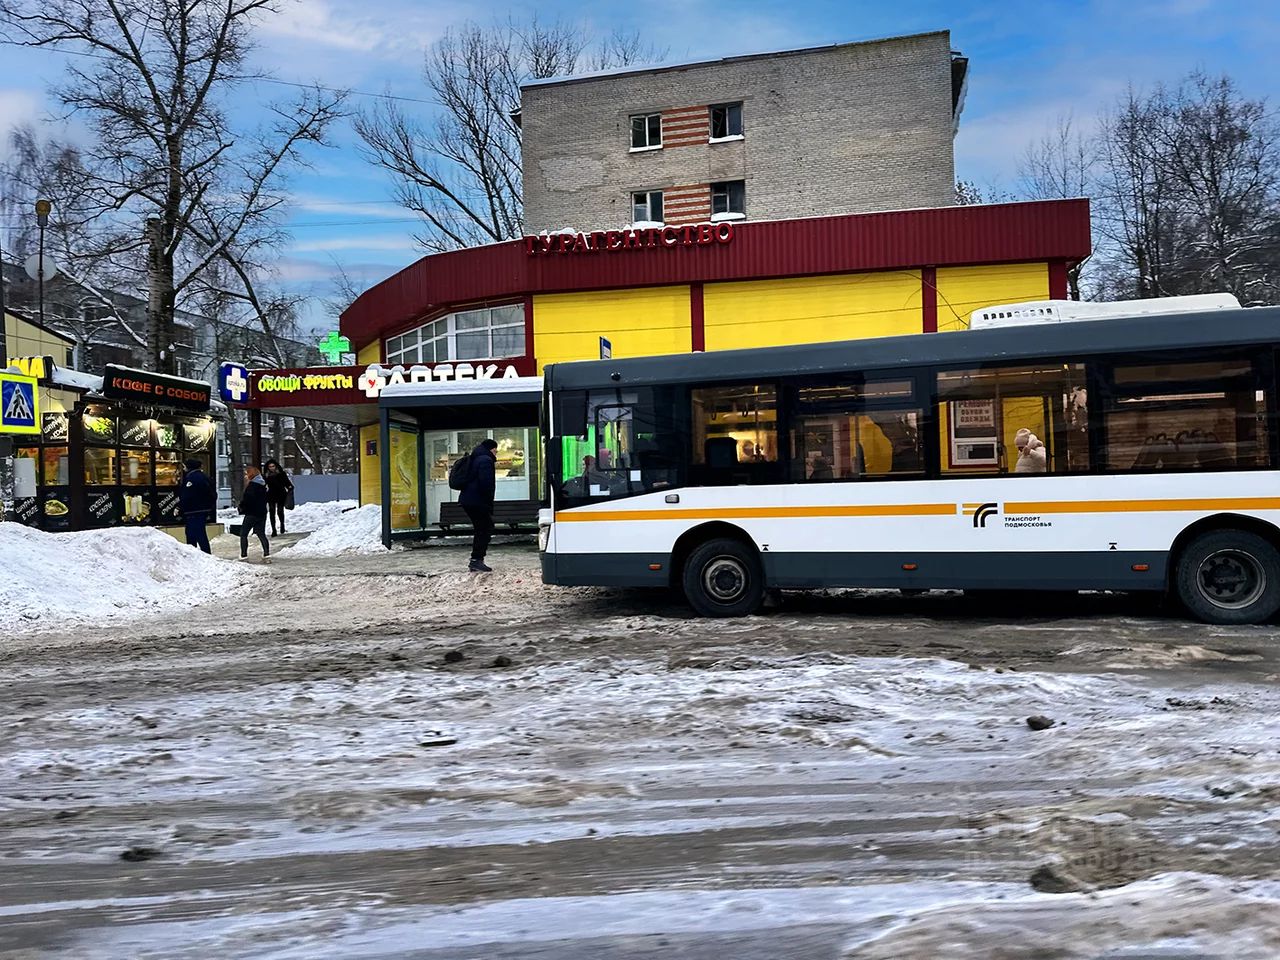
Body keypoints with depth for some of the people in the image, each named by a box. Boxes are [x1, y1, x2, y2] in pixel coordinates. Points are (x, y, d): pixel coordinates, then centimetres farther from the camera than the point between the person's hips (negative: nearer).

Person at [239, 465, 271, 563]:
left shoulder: (252, 485, -15)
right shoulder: (263, 485, 10)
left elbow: (246, 499, -20)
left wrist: (241, 507, -2)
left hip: (252, 513, -8)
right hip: (262, 513, 8)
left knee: (243, 534, 3)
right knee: (261, 534, 11)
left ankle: (244, 555, 1)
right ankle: (267, 555, 3)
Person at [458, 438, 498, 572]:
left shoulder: (475, 459, 22)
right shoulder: (486, 460, -10)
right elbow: (486, 484, -19)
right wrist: (489, 506, -15)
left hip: (467, 500, 10)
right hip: (478, 502, -10)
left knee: (481, 530, 16)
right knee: (486, 529, -6)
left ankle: (476, 561, 16)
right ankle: (476, 560, -11)